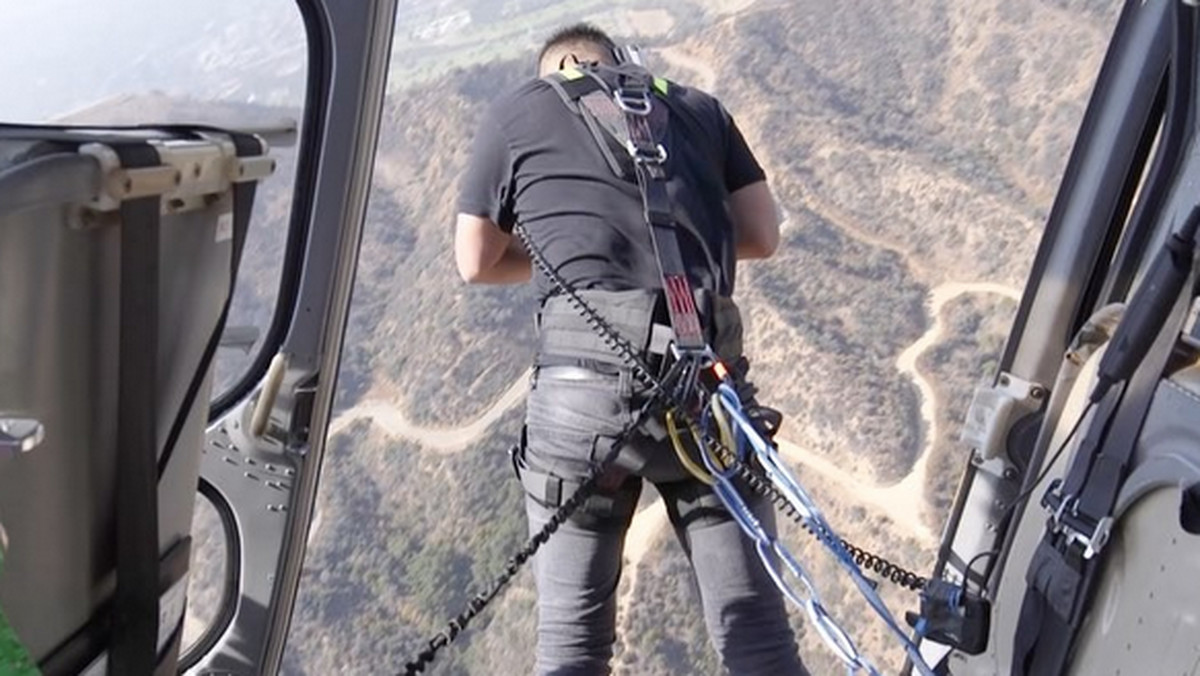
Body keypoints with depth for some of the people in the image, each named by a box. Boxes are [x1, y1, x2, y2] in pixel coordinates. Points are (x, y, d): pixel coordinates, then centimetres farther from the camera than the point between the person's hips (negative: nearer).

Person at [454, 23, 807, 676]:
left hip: (589, 372, -2)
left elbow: (476, 264, 19)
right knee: (752, 620, 7)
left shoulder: (513, 112, 16)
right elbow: (762, 236, 20)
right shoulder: (698, 107, 22)